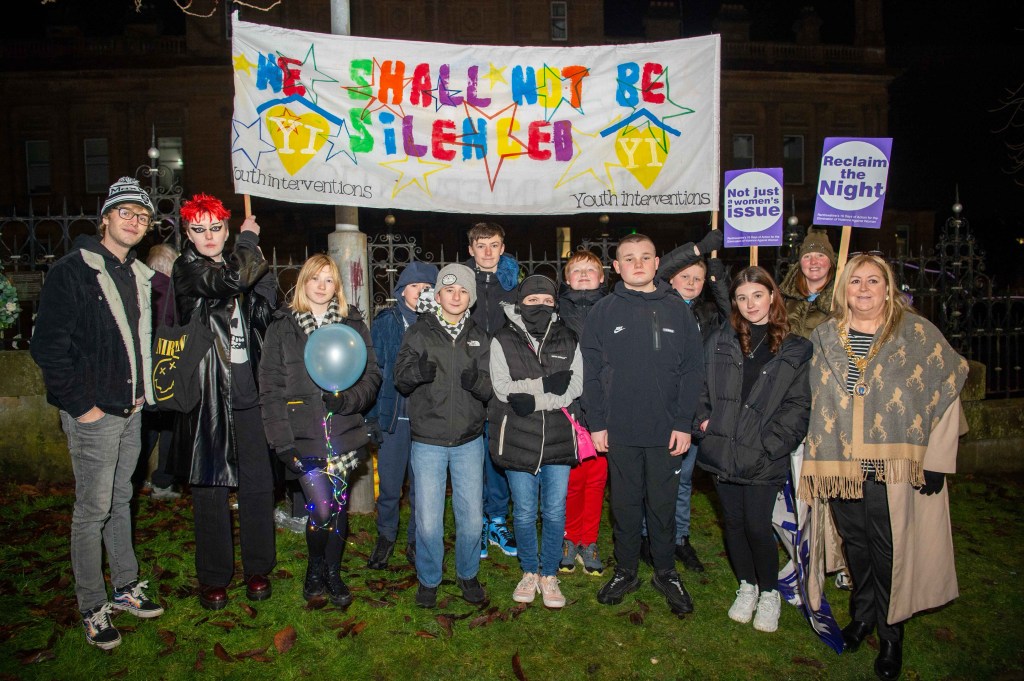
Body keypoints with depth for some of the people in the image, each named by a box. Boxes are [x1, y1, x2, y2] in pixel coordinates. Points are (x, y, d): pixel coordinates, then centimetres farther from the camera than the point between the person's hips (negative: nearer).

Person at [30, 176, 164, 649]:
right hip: (93, 414, -7)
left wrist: (141, 391, 11)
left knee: (120, 500, 18)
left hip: (130, 410, 7)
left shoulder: (138, 275, 11)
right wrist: (81, 404, -16)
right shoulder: (72, 271, -11)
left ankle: (126, 586, 31)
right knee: (93, 511, 2)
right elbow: (48, 346, -15)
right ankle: (92, 610, 15)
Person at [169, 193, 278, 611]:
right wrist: (249, 238, -5)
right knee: (210, 488, 5)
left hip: (248, 393, 4)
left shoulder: (241, 266, 13)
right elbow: (233, 280, -20)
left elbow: (265, 315, 9)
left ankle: (258, 568, 23)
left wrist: (263, 268, -2)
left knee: (258, 485, 6)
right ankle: (213, 577, 21)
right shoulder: (187, 269, -2)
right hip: (207, 396, -3)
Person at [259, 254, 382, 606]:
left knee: (339, 504, 8)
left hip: (343, 431, 2)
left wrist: (348, 399, -14)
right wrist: (282, 440, -8)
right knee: (321, 508, -8)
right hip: (303, 433, -2)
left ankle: (333, 573, 29)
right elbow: (271, 385, 0)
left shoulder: (352, 323, 8)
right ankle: (315, 568, 21)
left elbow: (372, 374, 6)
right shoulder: (283, 326, 5)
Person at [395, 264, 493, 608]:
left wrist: (476, 382, -23)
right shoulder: (419, 333, 0)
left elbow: (490, 389, 0)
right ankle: (428, 579, 25)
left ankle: (468, 574, 32)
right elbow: (400, 380, -6)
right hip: (428, 441, -2)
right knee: (428, 521, 1)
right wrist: (417, 371, -29)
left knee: (472, 518, 8)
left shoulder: (479, 338, 6)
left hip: (469, 441, 2)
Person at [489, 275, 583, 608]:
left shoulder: (568, 340, 8)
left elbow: (576, 385, -4)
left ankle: (549, 575, 24)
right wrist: (548, 384, -14)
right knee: (524, 512, 8)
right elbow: (503, 388, -9)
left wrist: (533, 400, -16)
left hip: (558, 438, 1)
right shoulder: (503, 341, 2)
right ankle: (529, 572, 28)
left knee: (555, 511, 5)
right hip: (518, 439, -1)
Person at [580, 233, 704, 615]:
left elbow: (692, 370, 1)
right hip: (619, 430, 0)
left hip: (667, 430, 0)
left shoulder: (676, 309, 3)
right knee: (625, 504, 11)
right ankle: (625, 571, 28)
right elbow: (591, 371, 1)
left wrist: (684, 423, -5)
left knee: (664, 504, 11)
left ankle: (666, 572, 29)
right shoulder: (604, 311, 2)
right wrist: (596, 423, -5)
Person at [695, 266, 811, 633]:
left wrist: (769, 444, -13)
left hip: (762, 459, -3)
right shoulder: (720, 342, 7)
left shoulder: (794, 350, 0)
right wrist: (704, 420, -3)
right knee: (734, 522, 12)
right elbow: (700, 386, 12)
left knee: (758, 526, -1)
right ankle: (747, 587, 33)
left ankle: (769, 593, 24)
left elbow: (798, 405, -3)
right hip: (722, 451, 3)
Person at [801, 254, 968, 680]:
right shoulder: (824, 336, 6)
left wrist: (938, 459, -6)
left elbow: (948, 389, -3)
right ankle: (863, 615, 35)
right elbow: (815, 402, 10)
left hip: (894, 468, -3)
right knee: (855, 545, 14)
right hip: (840, 465, 3)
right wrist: (815, 460, 6)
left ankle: (891, 636, 22)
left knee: (890, 551, 3)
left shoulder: (916, 332, -3)